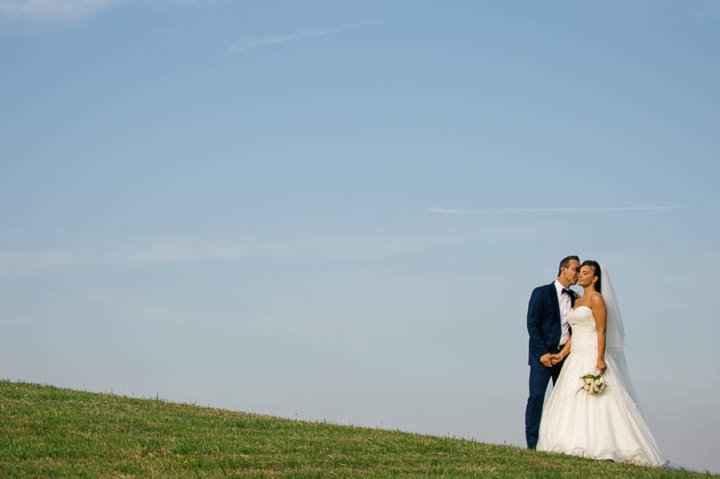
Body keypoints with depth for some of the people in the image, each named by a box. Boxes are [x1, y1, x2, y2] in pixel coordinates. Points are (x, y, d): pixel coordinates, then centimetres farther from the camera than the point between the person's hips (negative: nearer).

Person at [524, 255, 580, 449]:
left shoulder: (574, 298, 14)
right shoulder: (541, 293, -2)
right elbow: (532, 325, -7)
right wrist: (542, 354, -13)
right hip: (542, 355, -5)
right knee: (537, 396, -11)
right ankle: (532, 444, -11)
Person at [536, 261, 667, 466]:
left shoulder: (597, 299, -7)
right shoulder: (579, 301, 20)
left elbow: (602, 331, -14)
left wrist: (600, 359, -22)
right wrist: (562, 354, 10)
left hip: (592, 358, -9)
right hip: (576, 359, 9)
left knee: (595, 403, -12)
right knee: (572, 405, 5)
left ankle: (601, 447, -13)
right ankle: (578, 444, 5)